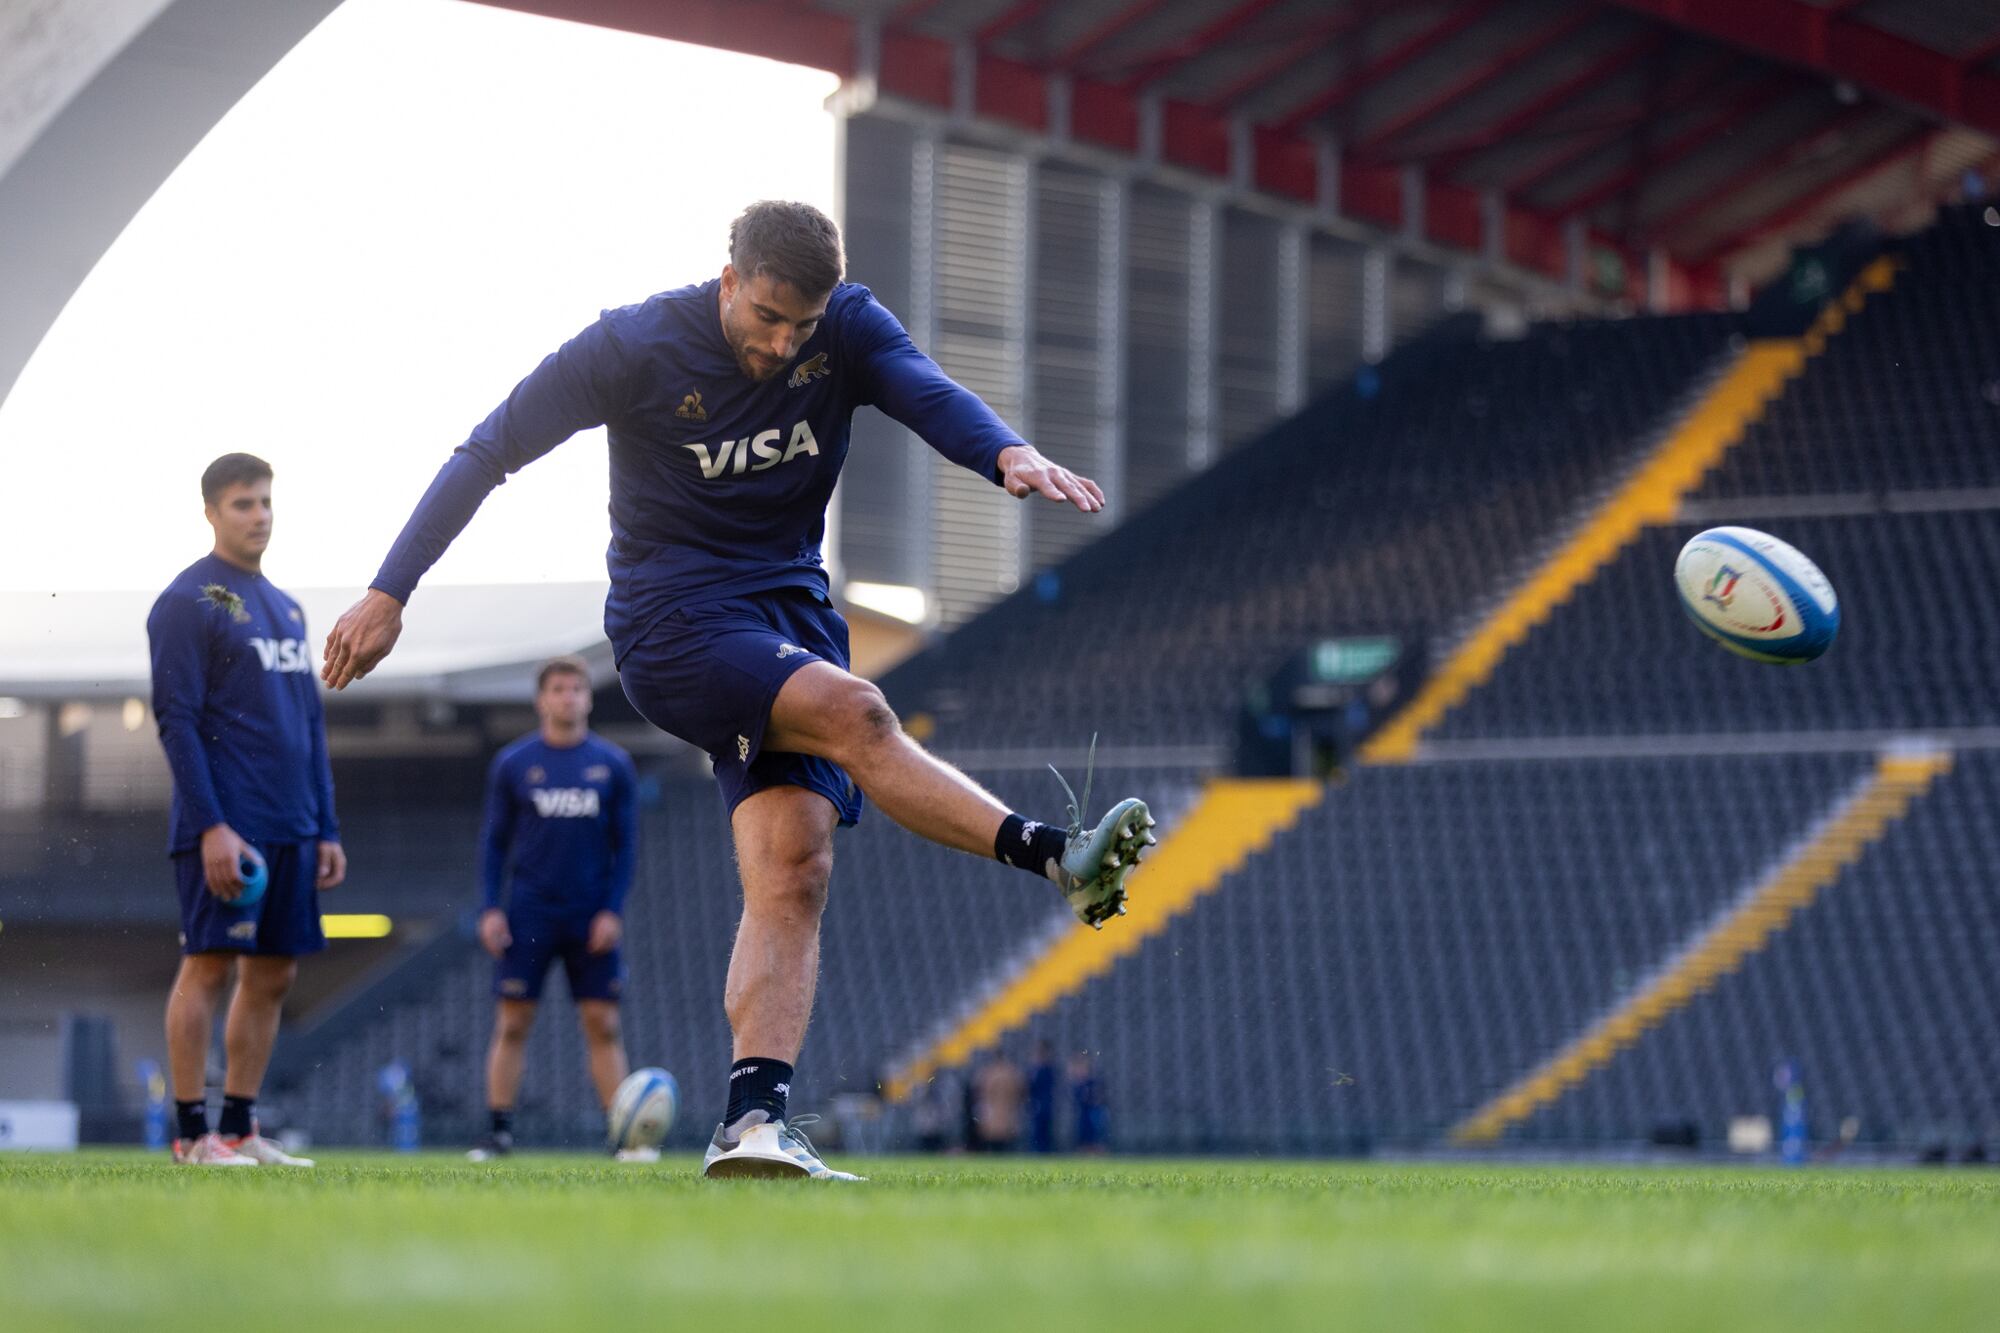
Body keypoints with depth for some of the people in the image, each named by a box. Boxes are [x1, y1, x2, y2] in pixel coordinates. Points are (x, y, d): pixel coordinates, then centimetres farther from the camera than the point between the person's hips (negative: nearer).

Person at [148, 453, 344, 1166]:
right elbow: (177, 720, -11)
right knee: (208, 967, -7)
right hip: (224, 829, -8)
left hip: (291, 831, 8)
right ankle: (193, 1134, -5)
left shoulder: (285, 608, 19)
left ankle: (239, 1130, 12)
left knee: (272, 975, 6)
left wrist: (326, 828, 15)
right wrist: (211, 826, -19)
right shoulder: (188, 600, -5)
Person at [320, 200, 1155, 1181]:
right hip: (670, 620, -4)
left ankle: (753, 1121, -22)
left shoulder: (848, 328, -2)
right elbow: (489, 454, -3)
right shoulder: (634, 346, -9)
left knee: (793, 868, -14)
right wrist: (388, 594, -4)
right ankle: (1059, 861, -30)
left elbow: (927, 391, -21)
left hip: (794, 616, 4)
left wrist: (1010, 454, -44)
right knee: (855, 715, -30)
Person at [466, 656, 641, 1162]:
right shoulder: (513, 764, 4)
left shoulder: (613, 764, 6)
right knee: (512, 1023, -3)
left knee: (603, 1024, -2)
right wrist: (490, 908, -4)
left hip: (592, 919, 0)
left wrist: (613, 911, -4)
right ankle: (499, 1131, 2)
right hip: (530, 914, 0)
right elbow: (494, 841, 6)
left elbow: (626, 843, 6)